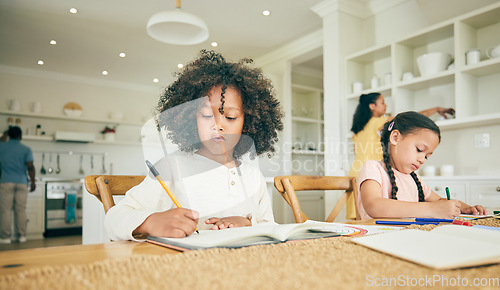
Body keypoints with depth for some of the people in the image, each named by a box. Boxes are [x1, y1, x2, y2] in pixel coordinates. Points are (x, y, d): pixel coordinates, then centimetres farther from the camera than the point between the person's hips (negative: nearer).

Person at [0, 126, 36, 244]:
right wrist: (33, 182, 2)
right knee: (21, 210, 5)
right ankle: (21, 235, 9)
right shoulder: (26, 149, -2)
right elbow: (30, 167, -6)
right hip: (22, 182, 0)